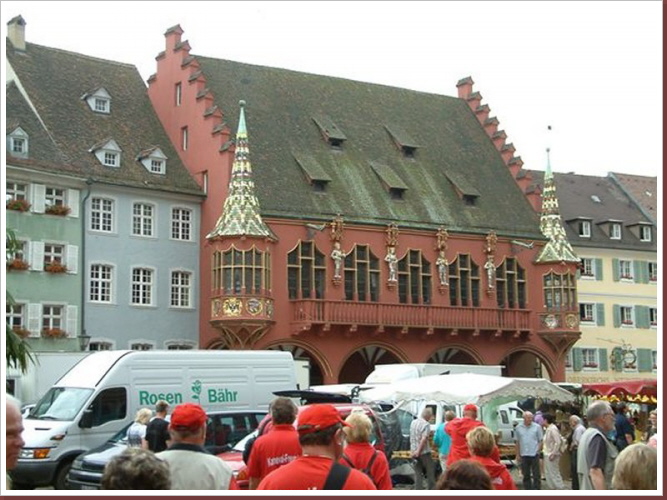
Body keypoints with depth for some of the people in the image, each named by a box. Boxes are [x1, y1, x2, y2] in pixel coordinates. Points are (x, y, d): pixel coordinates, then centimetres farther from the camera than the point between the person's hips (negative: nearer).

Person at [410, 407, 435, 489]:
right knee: (430, 471, 8)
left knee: (418, 473, 9)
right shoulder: (426, 424, -15)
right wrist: (418, 451, -19)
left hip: (414, 452, 6)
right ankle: (431, 489, 12)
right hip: (424, 452, -6)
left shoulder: (413, 422, 8)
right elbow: (424, 439, -22)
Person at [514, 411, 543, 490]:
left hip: (534, 454, -2)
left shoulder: (537, 427, -1)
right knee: (526, 475, 10)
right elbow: (517, 442, 8)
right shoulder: (518, 428, 5)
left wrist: (538, 450, -10)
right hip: (523, 455, 2)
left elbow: (540, 440, 1)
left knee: (536, 475, 0)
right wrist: (518, 455, 6)